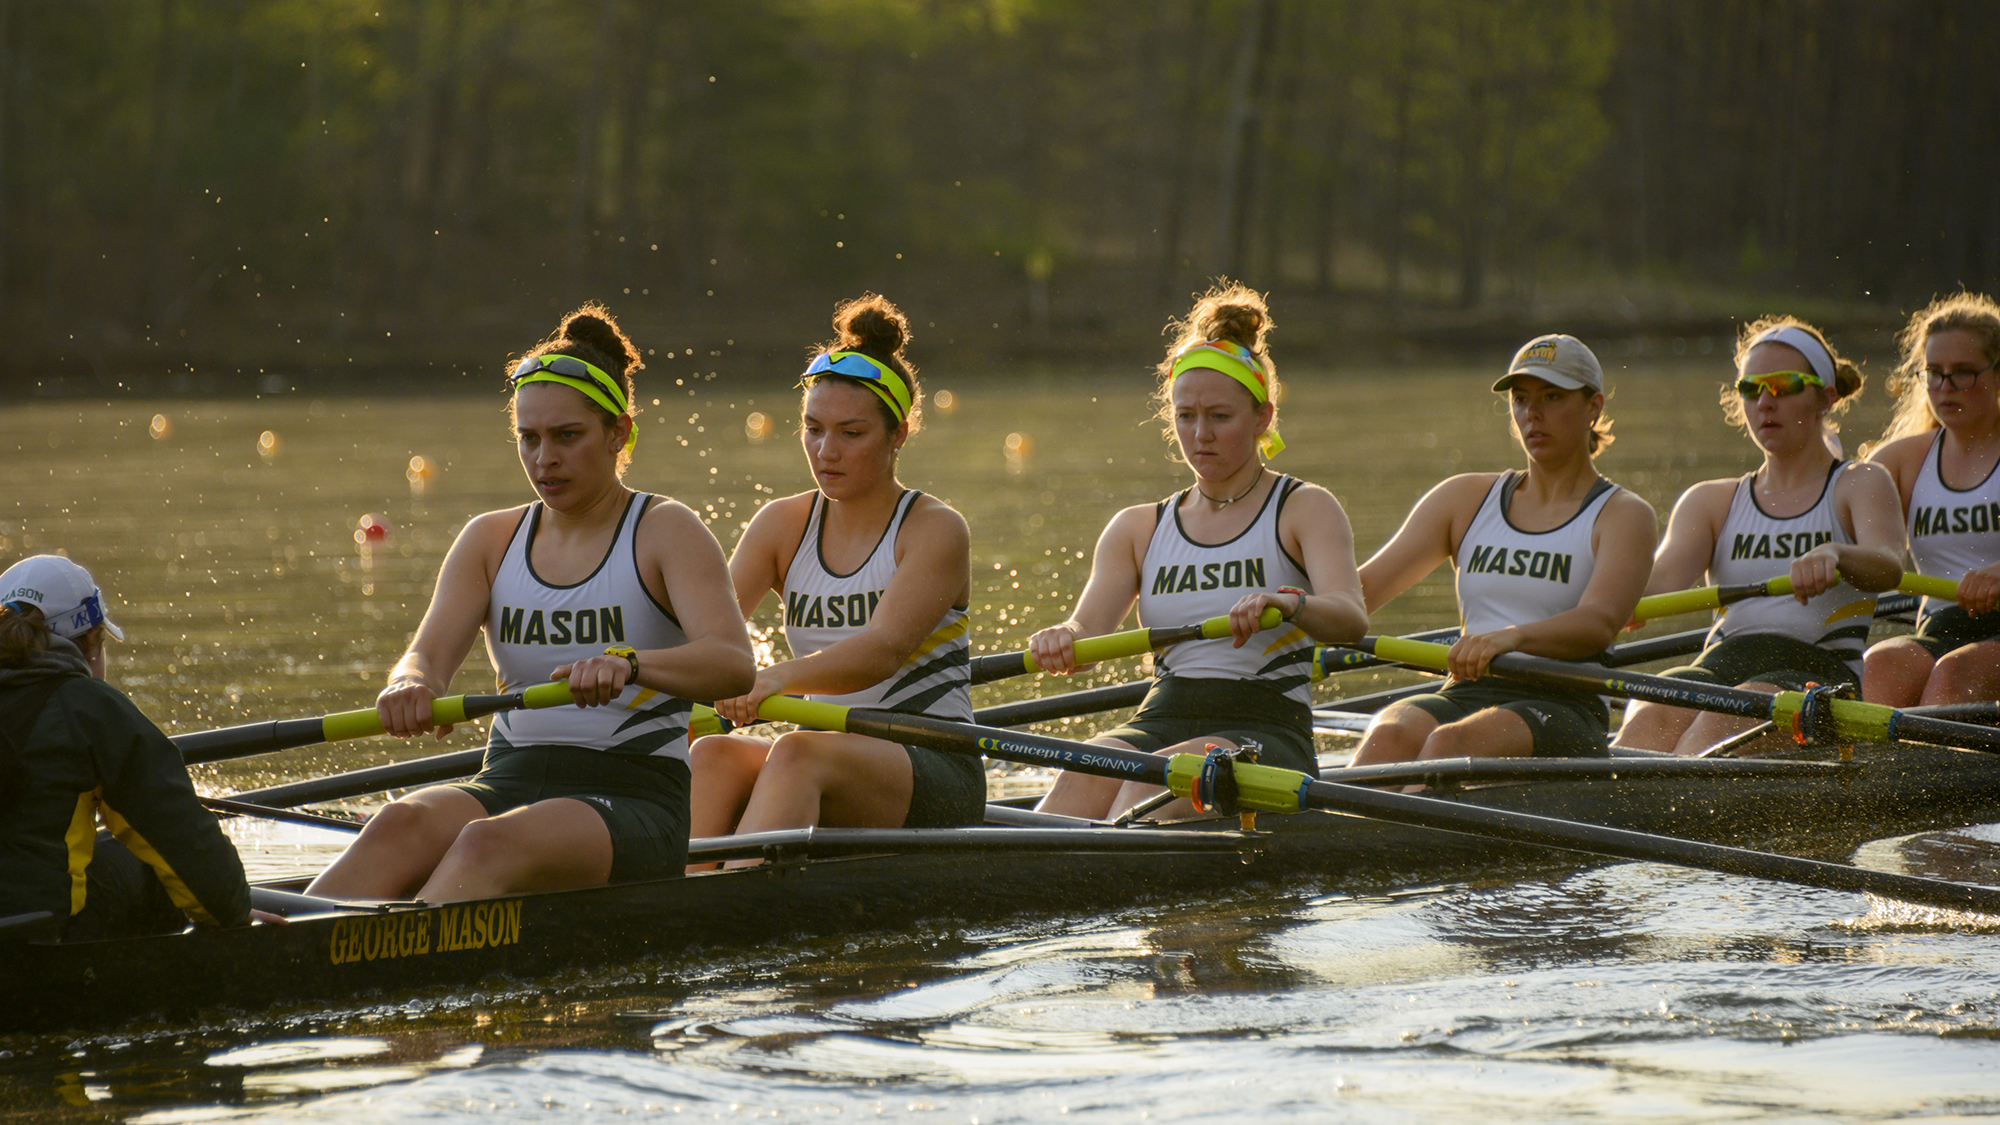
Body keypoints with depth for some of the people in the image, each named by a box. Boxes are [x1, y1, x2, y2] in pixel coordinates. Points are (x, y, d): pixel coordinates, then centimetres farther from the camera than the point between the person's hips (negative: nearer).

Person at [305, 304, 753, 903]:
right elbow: (429, 654, 0)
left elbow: (734, 664, -17)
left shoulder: (666, 532, 0)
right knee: (402, 824, -30)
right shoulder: (491, 540, 15)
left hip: (633, 800, -4)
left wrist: (628, 664, -38)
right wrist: (410, 685, -27)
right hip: (508, 785, 4)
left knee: (488, 845, -36)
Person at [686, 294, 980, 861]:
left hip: (936, 775, -5)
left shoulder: (935, 531, -5)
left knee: (799, 754, -36)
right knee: (713, 755, -27)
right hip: (829, 757, 5)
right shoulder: (782, 526, 11)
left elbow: (884, 649, -21)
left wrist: (777, 678, -39)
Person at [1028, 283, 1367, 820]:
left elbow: (1351, 618, -12)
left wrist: (1286, 603, -36)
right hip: (1161, 722, 3)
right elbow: (1087, 630, 3)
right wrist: (1060, 639, -23)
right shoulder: (1137, 528, 18)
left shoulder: (1305, 509, 6)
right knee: (1084, 775, -32)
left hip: (1268, 737, -3)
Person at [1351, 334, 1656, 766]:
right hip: (1464, 697, 3)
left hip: (1562, 711, -3)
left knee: (1449, 744, -36)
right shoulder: (1466, 498, 21)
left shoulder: (1623, 516, 7)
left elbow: (1598, 623, -14)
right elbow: (1366, 586, 10)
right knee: (1388, 738, -32)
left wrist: (1511, 637, -34)